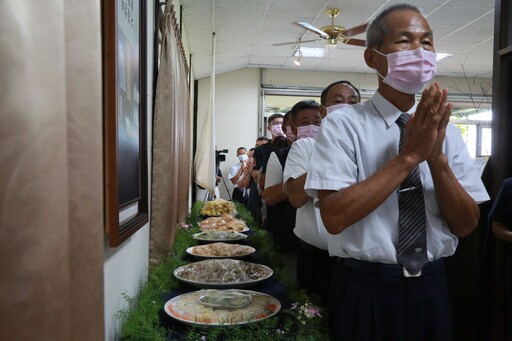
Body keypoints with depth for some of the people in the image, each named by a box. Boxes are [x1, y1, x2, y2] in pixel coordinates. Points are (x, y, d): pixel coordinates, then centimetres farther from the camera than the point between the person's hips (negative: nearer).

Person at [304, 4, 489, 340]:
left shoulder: (447, 130, 3)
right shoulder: (342, 124, -11)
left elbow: (467, 224, -2)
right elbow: (335, 216, -21)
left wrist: (437, 158, -17)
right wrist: (409, 156, -22)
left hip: (432, 290, 4)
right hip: (365, 292, -4)